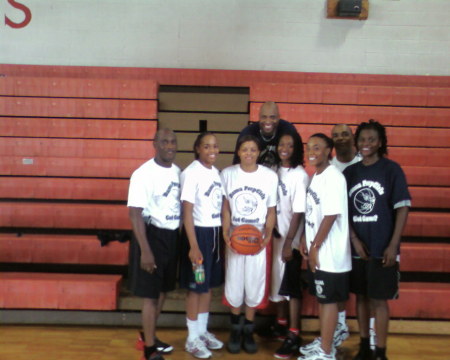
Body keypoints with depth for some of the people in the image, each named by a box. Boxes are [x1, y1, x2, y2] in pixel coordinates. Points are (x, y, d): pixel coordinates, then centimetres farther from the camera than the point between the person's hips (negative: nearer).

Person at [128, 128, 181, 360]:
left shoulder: (178, 172, 6)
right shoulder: (143, 174, -16)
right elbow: (134, 213, -18)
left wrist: (182, 239, 14)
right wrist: (145, 250, -22)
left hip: (172, 236, 7)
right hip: (152, 235, -7)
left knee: (163, 289, 18)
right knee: (150, 294, 1)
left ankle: (150, 335, 36)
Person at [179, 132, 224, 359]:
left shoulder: (216, 172, 8)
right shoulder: (191, 173, -14)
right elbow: (187, 212, -16)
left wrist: (222, 235, 8)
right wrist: (193, 246, -19)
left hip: (214, 232, 7)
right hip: (198, 232, -7)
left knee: (208, 284, 15)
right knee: (195, 287, 3)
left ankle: (203, 331, 30)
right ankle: (192, 338, 16)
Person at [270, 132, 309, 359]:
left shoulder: (300, 176, -12)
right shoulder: (274, 171, 5)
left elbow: (298, 213, -14)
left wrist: (289, 242, -15)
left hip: (291, 240, -5)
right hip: (274, 236, 6)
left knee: (291, 286, 0)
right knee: (276, 281, 15)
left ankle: (293, 335, 9)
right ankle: (280, 322, 32)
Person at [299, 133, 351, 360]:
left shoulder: (333, 178, -18)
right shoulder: (315, 176, 11)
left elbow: (331, 216, -22)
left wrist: (314, 247, -17)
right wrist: (305, 240, 8)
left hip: (330, 253, -9)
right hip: (316, 250, 9)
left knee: (329, 300, 2)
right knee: (320, 297, 18)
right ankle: (323, 341, 32)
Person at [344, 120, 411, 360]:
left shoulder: (391, 170, -4)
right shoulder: (350, 172, 6)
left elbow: (403, 208, -7)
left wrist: (393, 245, -12)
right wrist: (354, 239, -6)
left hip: (381, 248, -4)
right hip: (356, 247, 4)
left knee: (378, 299, 1)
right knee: (361, 297, 12)